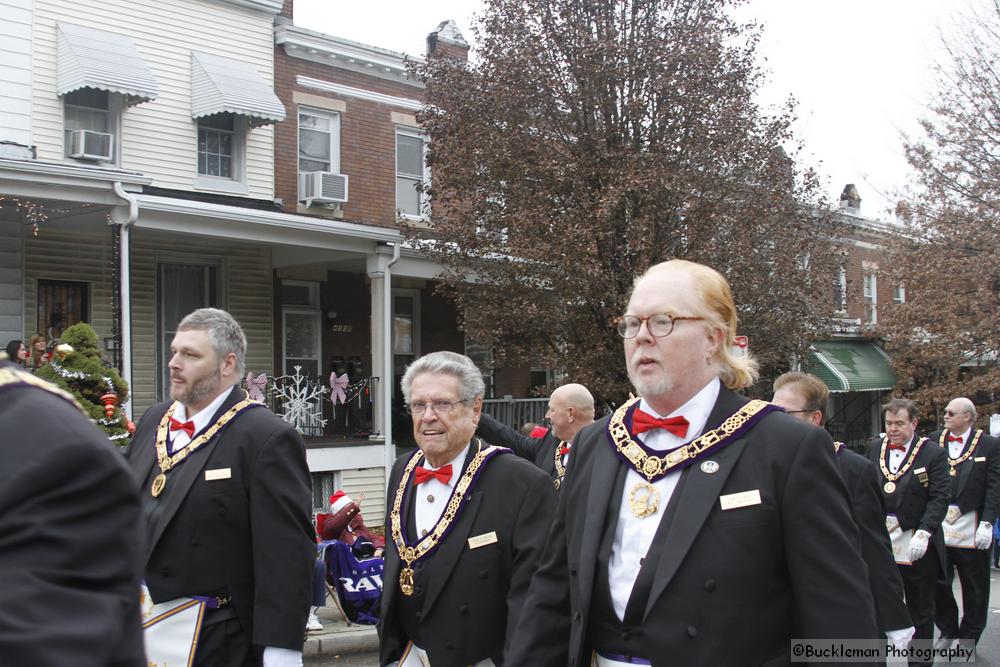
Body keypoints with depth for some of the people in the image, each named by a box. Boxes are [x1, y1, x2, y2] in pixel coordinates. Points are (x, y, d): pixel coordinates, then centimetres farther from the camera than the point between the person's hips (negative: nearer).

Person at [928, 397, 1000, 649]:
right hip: (938, 526, 2)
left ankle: (969, 637, 22)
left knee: (974, 588, 8)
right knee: (937, 582, 4)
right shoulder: (933, 440, 7)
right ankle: (948, 631, 23)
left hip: (972, 530, -2)